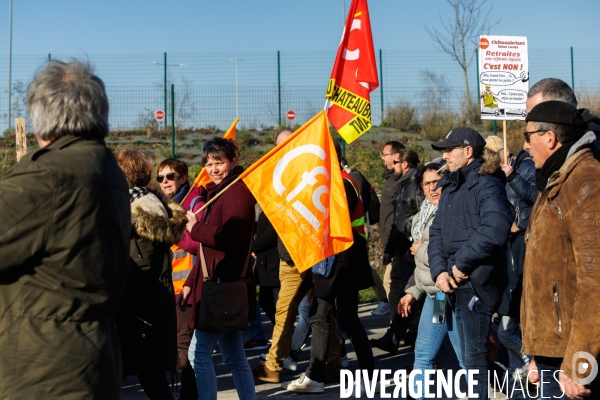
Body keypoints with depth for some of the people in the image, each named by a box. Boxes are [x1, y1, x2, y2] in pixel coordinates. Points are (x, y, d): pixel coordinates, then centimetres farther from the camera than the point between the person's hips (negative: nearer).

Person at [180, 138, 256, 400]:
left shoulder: (237, 191, -11)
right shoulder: (218, 192, 19)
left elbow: (231, 238, -25)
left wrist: (196, 228, -12)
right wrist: (191, 282, 16)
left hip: (225, 286, -10)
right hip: (220, 285, 10)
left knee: (199, 353, -9)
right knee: (235, 356, 13)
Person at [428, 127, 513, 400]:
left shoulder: (486, 184, -12)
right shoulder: (450, 187, 16)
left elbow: (496, 229, -29)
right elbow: (436, 232, 12)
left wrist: (461, 263, -21)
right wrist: (439, 270, -5)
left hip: (476, 282, -9)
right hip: (455, 283, 9)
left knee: (475, 355, -3)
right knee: (468, 354, 18)